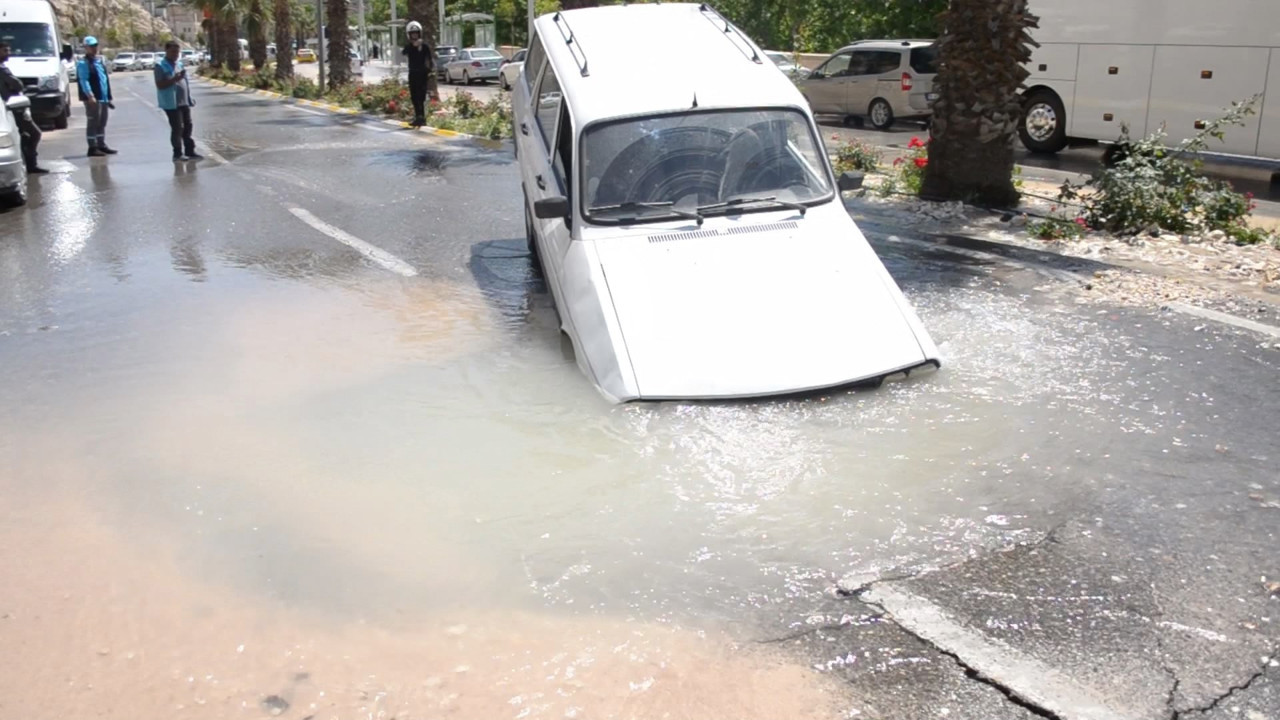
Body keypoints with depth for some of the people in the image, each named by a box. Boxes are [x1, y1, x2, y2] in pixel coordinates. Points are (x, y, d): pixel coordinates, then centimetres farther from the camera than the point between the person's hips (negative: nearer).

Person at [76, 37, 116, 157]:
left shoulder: (99, 61, 18)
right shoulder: (83, 63, -8)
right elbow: (84, 81, -18)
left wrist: (108, 97, 19)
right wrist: (90, 96, -29)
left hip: (103, 98, 8)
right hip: (92, 99, -8)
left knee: (102, 122, 14)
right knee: (93, 122, -7)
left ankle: (101, 145, 23)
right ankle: (92, 147, -4)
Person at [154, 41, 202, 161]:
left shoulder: (179, 64, 15)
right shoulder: (161, 66, -9)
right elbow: (160, 85, -16)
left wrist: (190, 97, 17)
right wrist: (175, 79, -25)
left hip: (184, 101, 8)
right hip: (172, 103, -8)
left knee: (187, 126, 11)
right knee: (177, 128, -6)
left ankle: (190, 151, 19)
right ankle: (178, 153, 0)